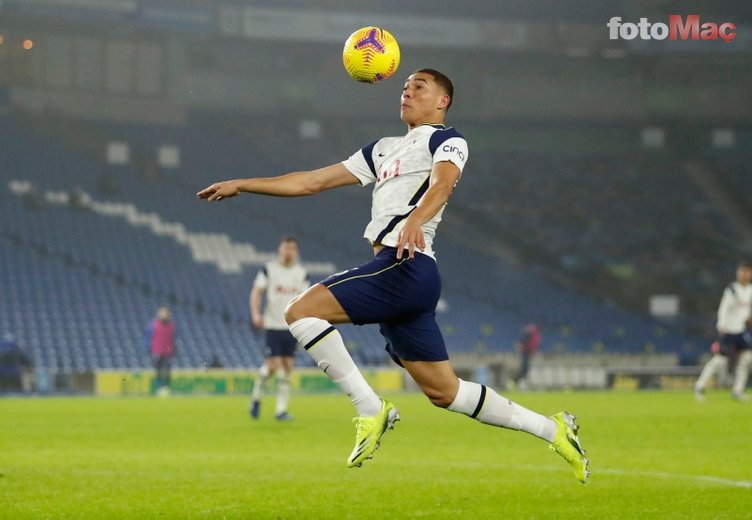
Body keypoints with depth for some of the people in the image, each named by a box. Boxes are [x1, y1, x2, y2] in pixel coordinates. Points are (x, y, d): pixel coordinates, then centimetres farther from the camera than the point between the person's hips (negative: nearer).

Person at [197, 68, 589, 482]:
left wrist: (414, 220, -40)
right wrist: (240, 185, 24)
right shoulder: (384, 150, 29)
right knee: (445, 392, 8)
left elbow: (442, 183, -19)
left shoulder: (446, 140, 4)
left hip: (406, 264, -8)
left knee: (301, 312, -17)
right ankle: (553, 430, 14)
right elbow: (312, 181, 28)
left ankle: (370, 409, -17)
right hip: (395, 273, 8)